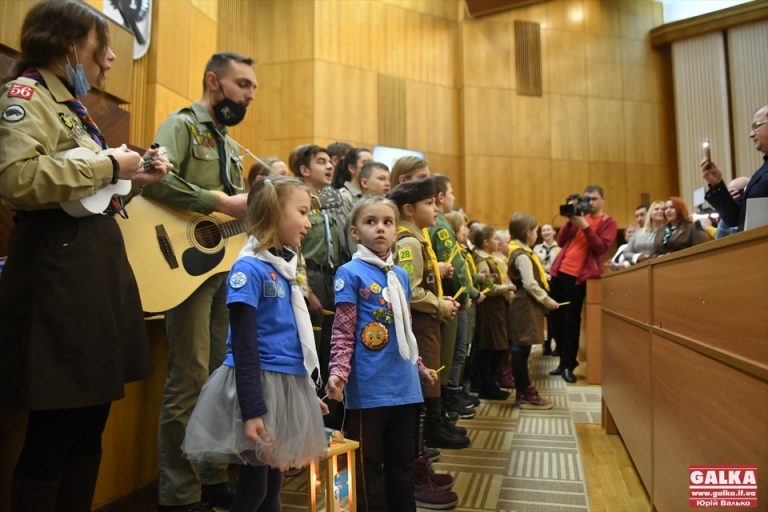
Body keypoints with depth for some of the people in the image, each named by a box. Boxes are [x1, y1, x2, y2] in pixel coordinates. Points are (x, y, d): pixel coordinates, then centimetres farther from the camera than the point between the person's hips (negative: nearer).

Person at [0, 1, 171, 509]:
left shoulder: (71, 105, 22)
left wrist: (134, 179, 12)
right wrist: (108, 166, -14)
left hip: (98, 262, 10)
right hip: (59, 266, -9)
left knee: (90, 428, 15)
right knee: (52, 434, -1)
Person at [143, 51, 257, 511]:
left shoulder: (229, 144, 21)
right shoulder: (183, 124, -5)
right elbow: (157, 179, -24)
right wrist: (223, 204, -22)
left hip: (225, 264, 9)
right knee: (190, 381, -4)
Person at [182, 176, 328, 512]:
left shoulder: (285, 266, 10)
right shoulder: (248, 268, -15)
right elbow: (244, 346, -18)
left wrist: (309, 392, 19)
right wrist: (252, 410, -20)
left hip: (289, 385, 8)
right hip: (259, 383, -8)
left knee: (273, 484, 18)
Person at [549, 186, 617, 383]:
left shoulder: (608, 223, 3)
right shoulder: (580, 216, 15)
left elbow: (601, 248, -11)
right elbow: (561, 241, 10)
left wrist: (585, 226, -17)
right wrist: (570, 221, -4)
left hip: (579, 275, -5)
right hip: (560, 270, 5)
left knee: (571, 320, -4)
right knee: (555, 317, 8)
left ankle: (568, 365, 10)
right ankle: (565, 360, 23)